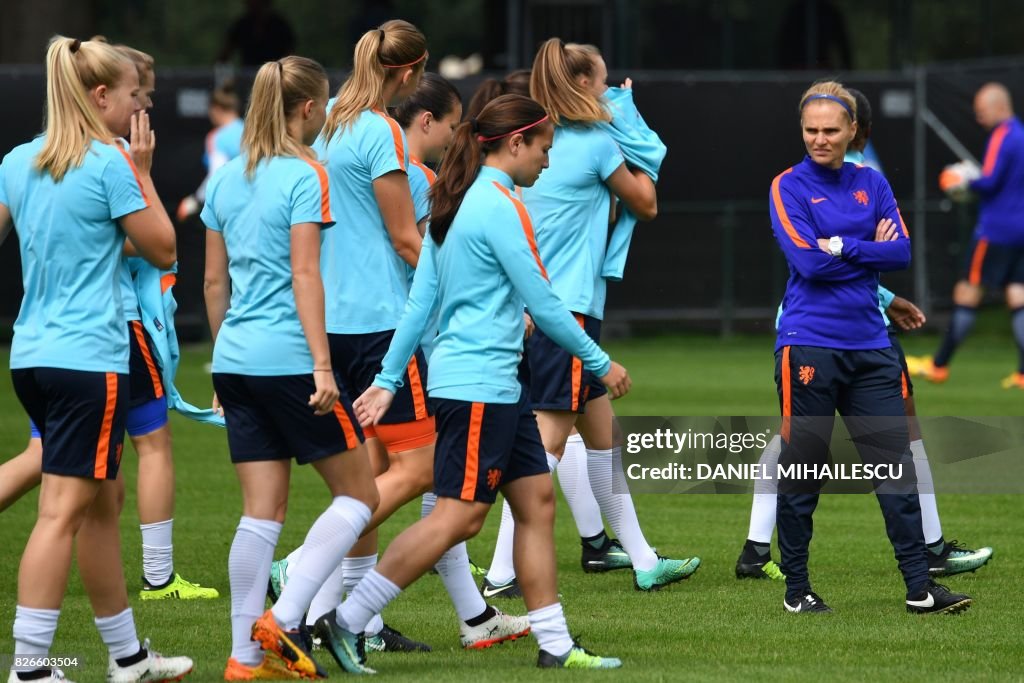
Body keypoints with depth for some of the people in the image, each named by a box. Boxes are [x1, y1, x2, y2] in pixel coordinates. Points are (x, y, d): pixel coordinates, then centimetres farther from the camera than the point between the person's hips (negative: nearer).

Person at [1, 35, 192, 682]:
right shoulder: (109, 164, -11)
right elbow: (163, 248, -3)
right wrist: (143, 171, 3)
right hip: (88, 357, -8)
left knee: (103, 501, 18)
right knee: (63, 511, -9)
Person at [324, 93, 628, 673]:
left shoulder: (455, 204, 12)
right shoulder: (500, 207, -15)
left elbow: (420, 300, 12)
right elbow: (543, 303, -12)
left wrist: (389, 380, 13)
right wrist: (601, 362, -1)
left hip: (498, 385, 10)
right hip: (478, 382, -10)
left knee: (537, 500, 10)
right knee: (459, 516, -8)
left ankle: (555, 644, 11)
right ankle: (348, 619, -7)